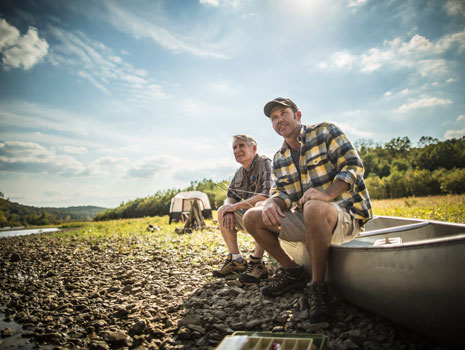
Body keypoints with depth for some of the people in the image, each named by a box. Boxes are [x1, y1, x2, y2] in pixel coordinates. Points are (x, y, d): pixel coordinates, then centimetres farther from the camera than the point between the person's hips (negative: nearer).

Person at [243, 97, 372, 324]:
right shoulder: (279, 159, 14)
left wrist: (327, 193, -30)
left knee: (315, 208, -41)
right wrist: (272, 203, -18)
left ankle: (317, 286, -22)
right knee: (252, 218, -5)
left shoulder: (326, 132, -2)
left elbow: (353, 166, -12)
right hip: (308, 219, 6)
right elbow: (281, 193, 8)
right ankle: (292, 271, 7)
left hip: (345, 215, -6)